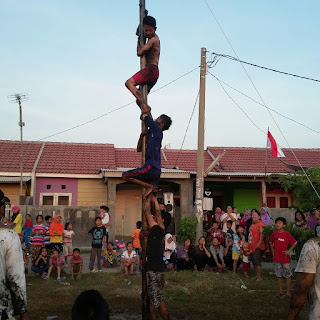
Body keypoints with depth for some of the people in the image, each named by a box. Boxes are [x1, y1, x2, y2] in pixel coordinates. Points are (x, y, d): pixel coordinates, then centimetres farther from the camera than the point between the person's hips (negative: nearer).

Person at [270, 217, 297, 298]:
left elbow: (294, 243, -3)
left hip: (285, 258, -4)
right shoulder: (274, 233, 2)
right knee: (279, 275, 13)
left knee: (288, 275, 2)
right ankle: (281, 291, 24)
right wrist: (272, 250, 6)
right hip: (276, 258, 4)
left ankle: (288, 292, 12)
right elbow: (271, 242, 18)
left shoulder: (287, 234, -10)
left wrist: (289, 250, -10)